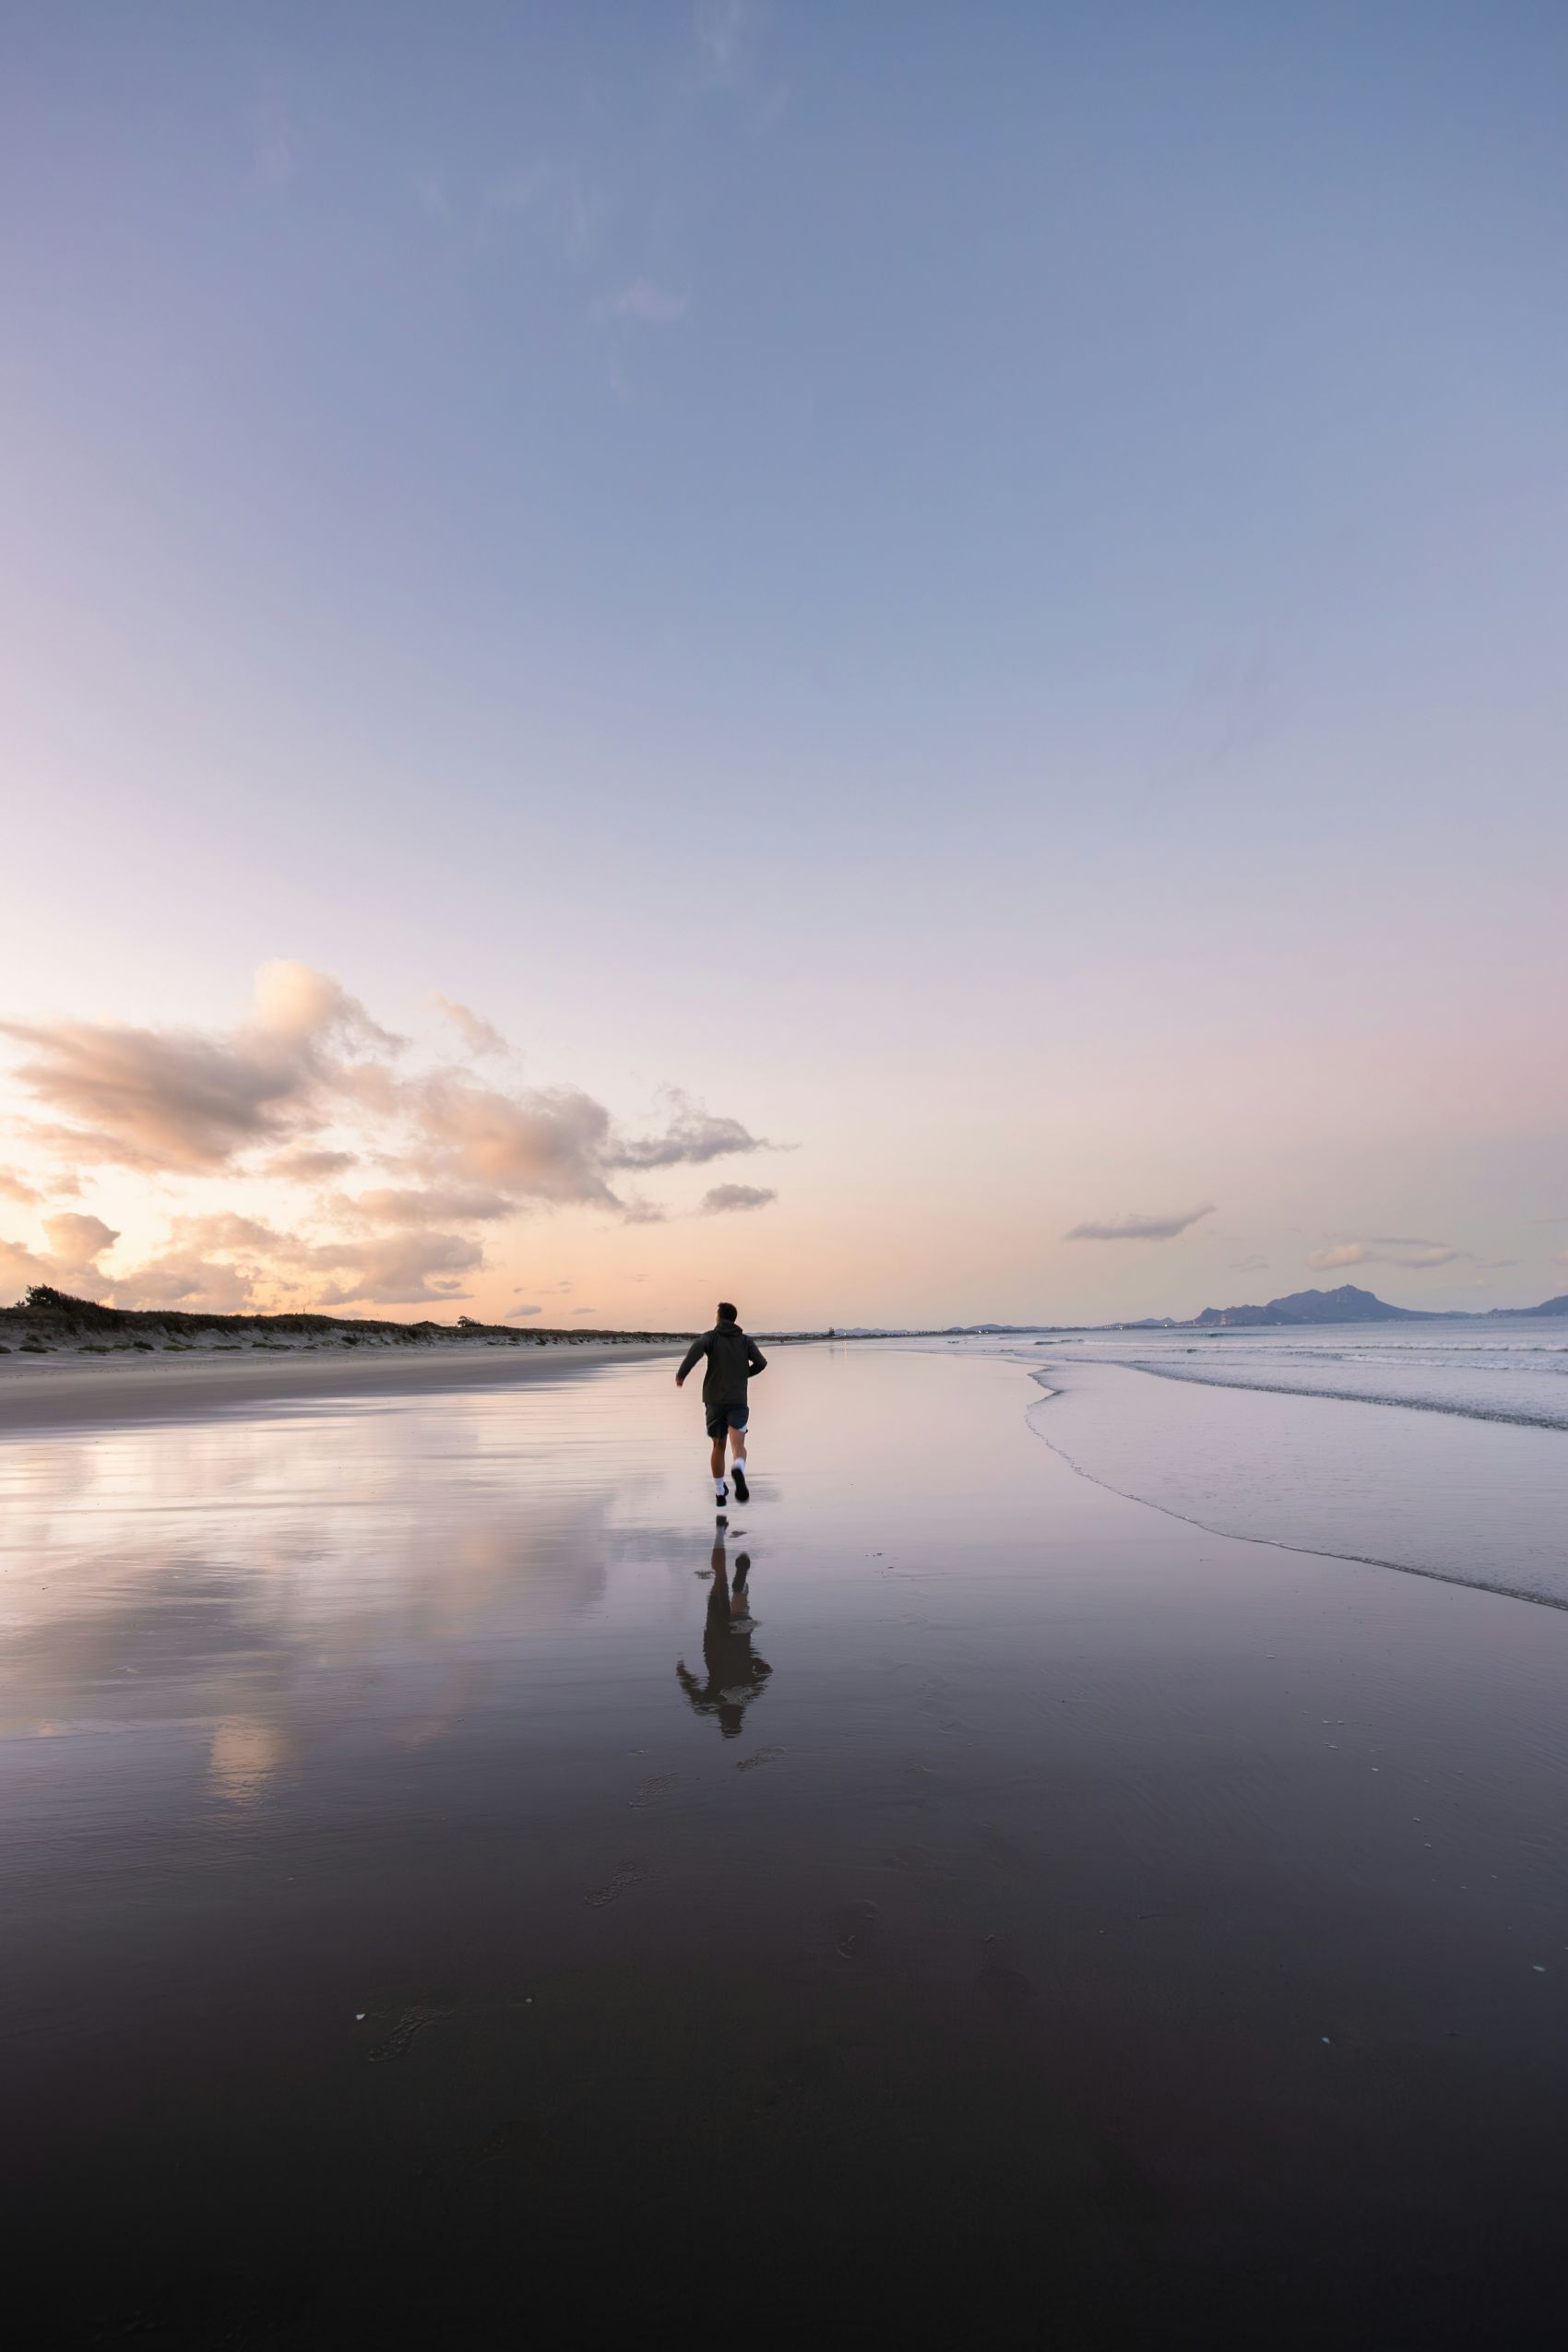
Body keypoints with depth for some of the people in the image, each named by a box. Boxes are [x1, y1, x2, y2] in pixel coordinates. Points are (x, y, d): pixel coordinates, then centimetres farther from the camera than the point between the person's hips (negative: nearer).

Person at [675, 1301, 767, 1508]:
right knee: (738, 1445, -13)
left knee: (719, 1446, 17)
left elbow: (698, 1347, -19)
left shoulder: (711, 1336, 5)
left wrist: (681, 1373, -15)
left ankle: (720, 1493, 25)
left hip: (714, 1400, 1)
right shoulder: (745, 1340, 11)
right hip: (738, 1400, -1)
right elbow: (761, 1363, 1)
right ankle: (739, 1471, -47)